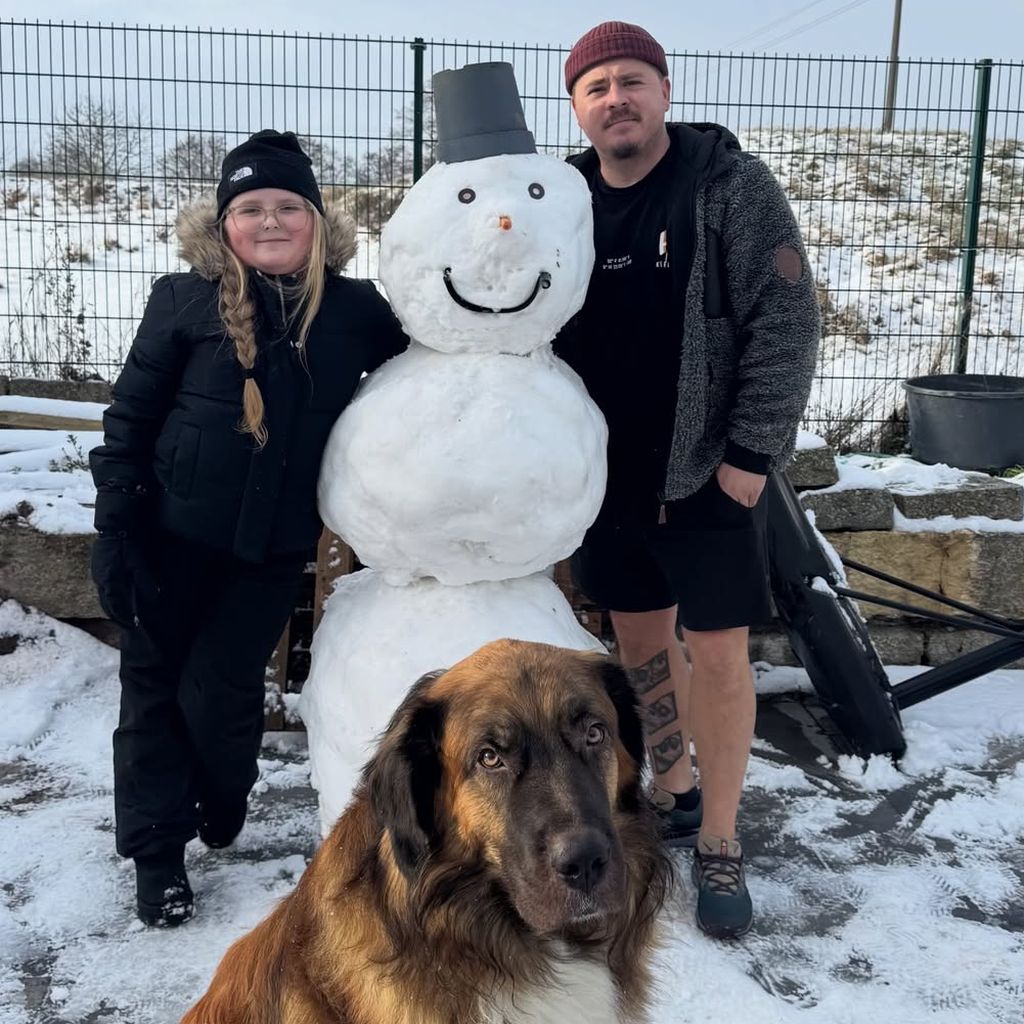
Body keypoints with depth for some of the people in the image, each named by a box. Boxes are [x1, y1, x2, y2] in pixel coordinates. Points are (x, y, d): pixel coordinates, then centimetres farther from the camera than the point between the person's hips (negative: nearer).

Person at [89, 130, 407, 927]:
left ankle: (224, 797, 36)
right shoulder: (185, 302, -6)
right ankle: (156, 850, 25)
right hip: (174, 531, 0)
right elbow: (129, 419, -3)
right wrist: (113, 532, -7)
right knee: (154, 684, 8)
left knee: (219, 688, 2)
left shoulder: (357, 311, -2)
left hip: (277, 542, 0)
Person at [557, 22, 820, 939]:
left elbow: (785, 319, -12)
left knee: (717, 651, 1)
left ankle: (718, 843, 16)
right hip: (607, 474, 5)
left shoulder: (730, 183, -9)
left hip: (708, 472, -4)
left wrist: (753, 451, -16)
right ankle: (672, 795, 35)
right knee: (641, 639, 15)